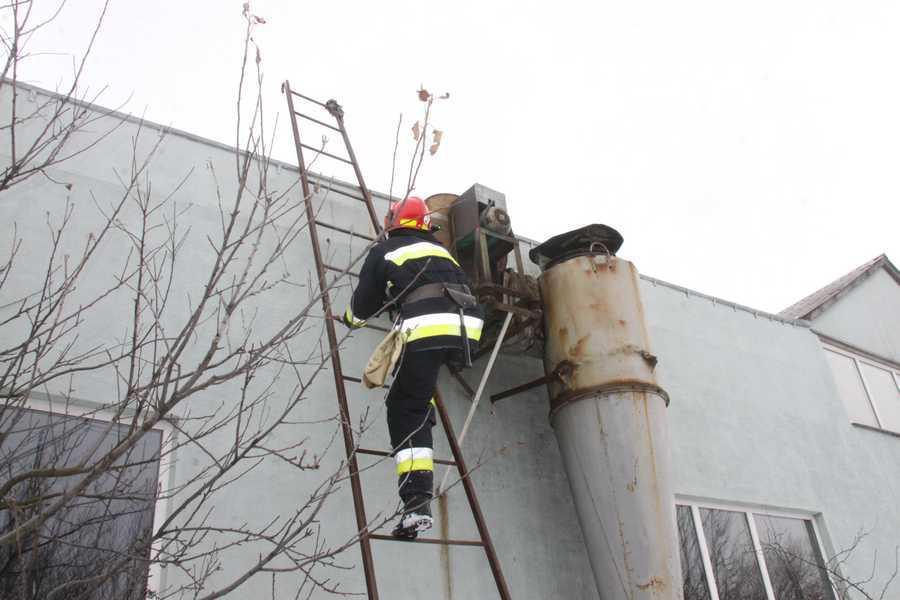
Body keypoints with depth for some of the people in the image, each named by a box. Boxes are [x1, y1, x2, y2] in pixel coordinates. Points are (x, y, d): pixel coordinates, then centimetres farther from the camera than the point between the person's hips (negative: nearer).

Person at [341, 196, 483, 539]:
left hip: (427, 329, -5)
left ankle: (417, 503, -13)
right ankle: (425, 409, 28)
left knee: (405, 412, -1)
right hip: (468, 329, 6)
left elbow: (363, 306, 21)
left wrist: (351, 319, 44)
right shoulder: (442, 250, 31)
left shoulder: (384, 252, 17)